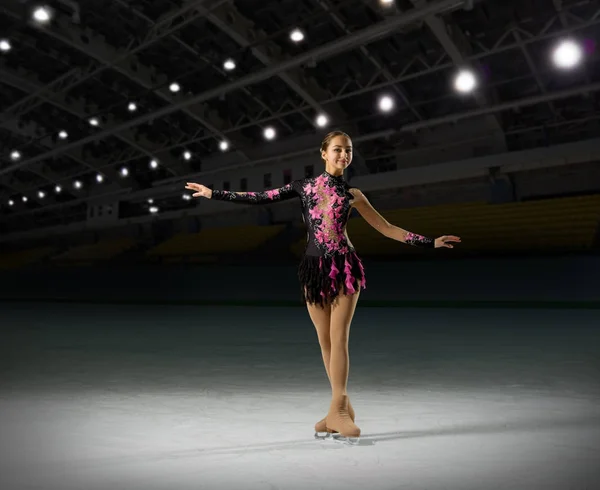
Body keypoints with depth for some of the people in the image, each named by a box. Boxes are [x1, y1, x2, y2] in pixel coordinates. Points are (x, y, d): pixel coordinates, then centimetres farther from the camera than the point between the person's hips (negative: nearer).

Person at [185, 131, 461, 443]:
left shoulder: (352, 195, 7)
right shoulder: (304, 186, 8)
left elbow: (387, 229, 9)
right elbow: (259, 198, 7)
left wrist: (430, 242, 5)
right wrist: (213, 194, 5)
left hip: (345, 267, -1)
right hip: (314, 268, 1)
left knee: (338, 338, -7)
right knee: (325, 341, 5)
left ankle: (337, 410, 0)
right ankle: (342, 407, 16)